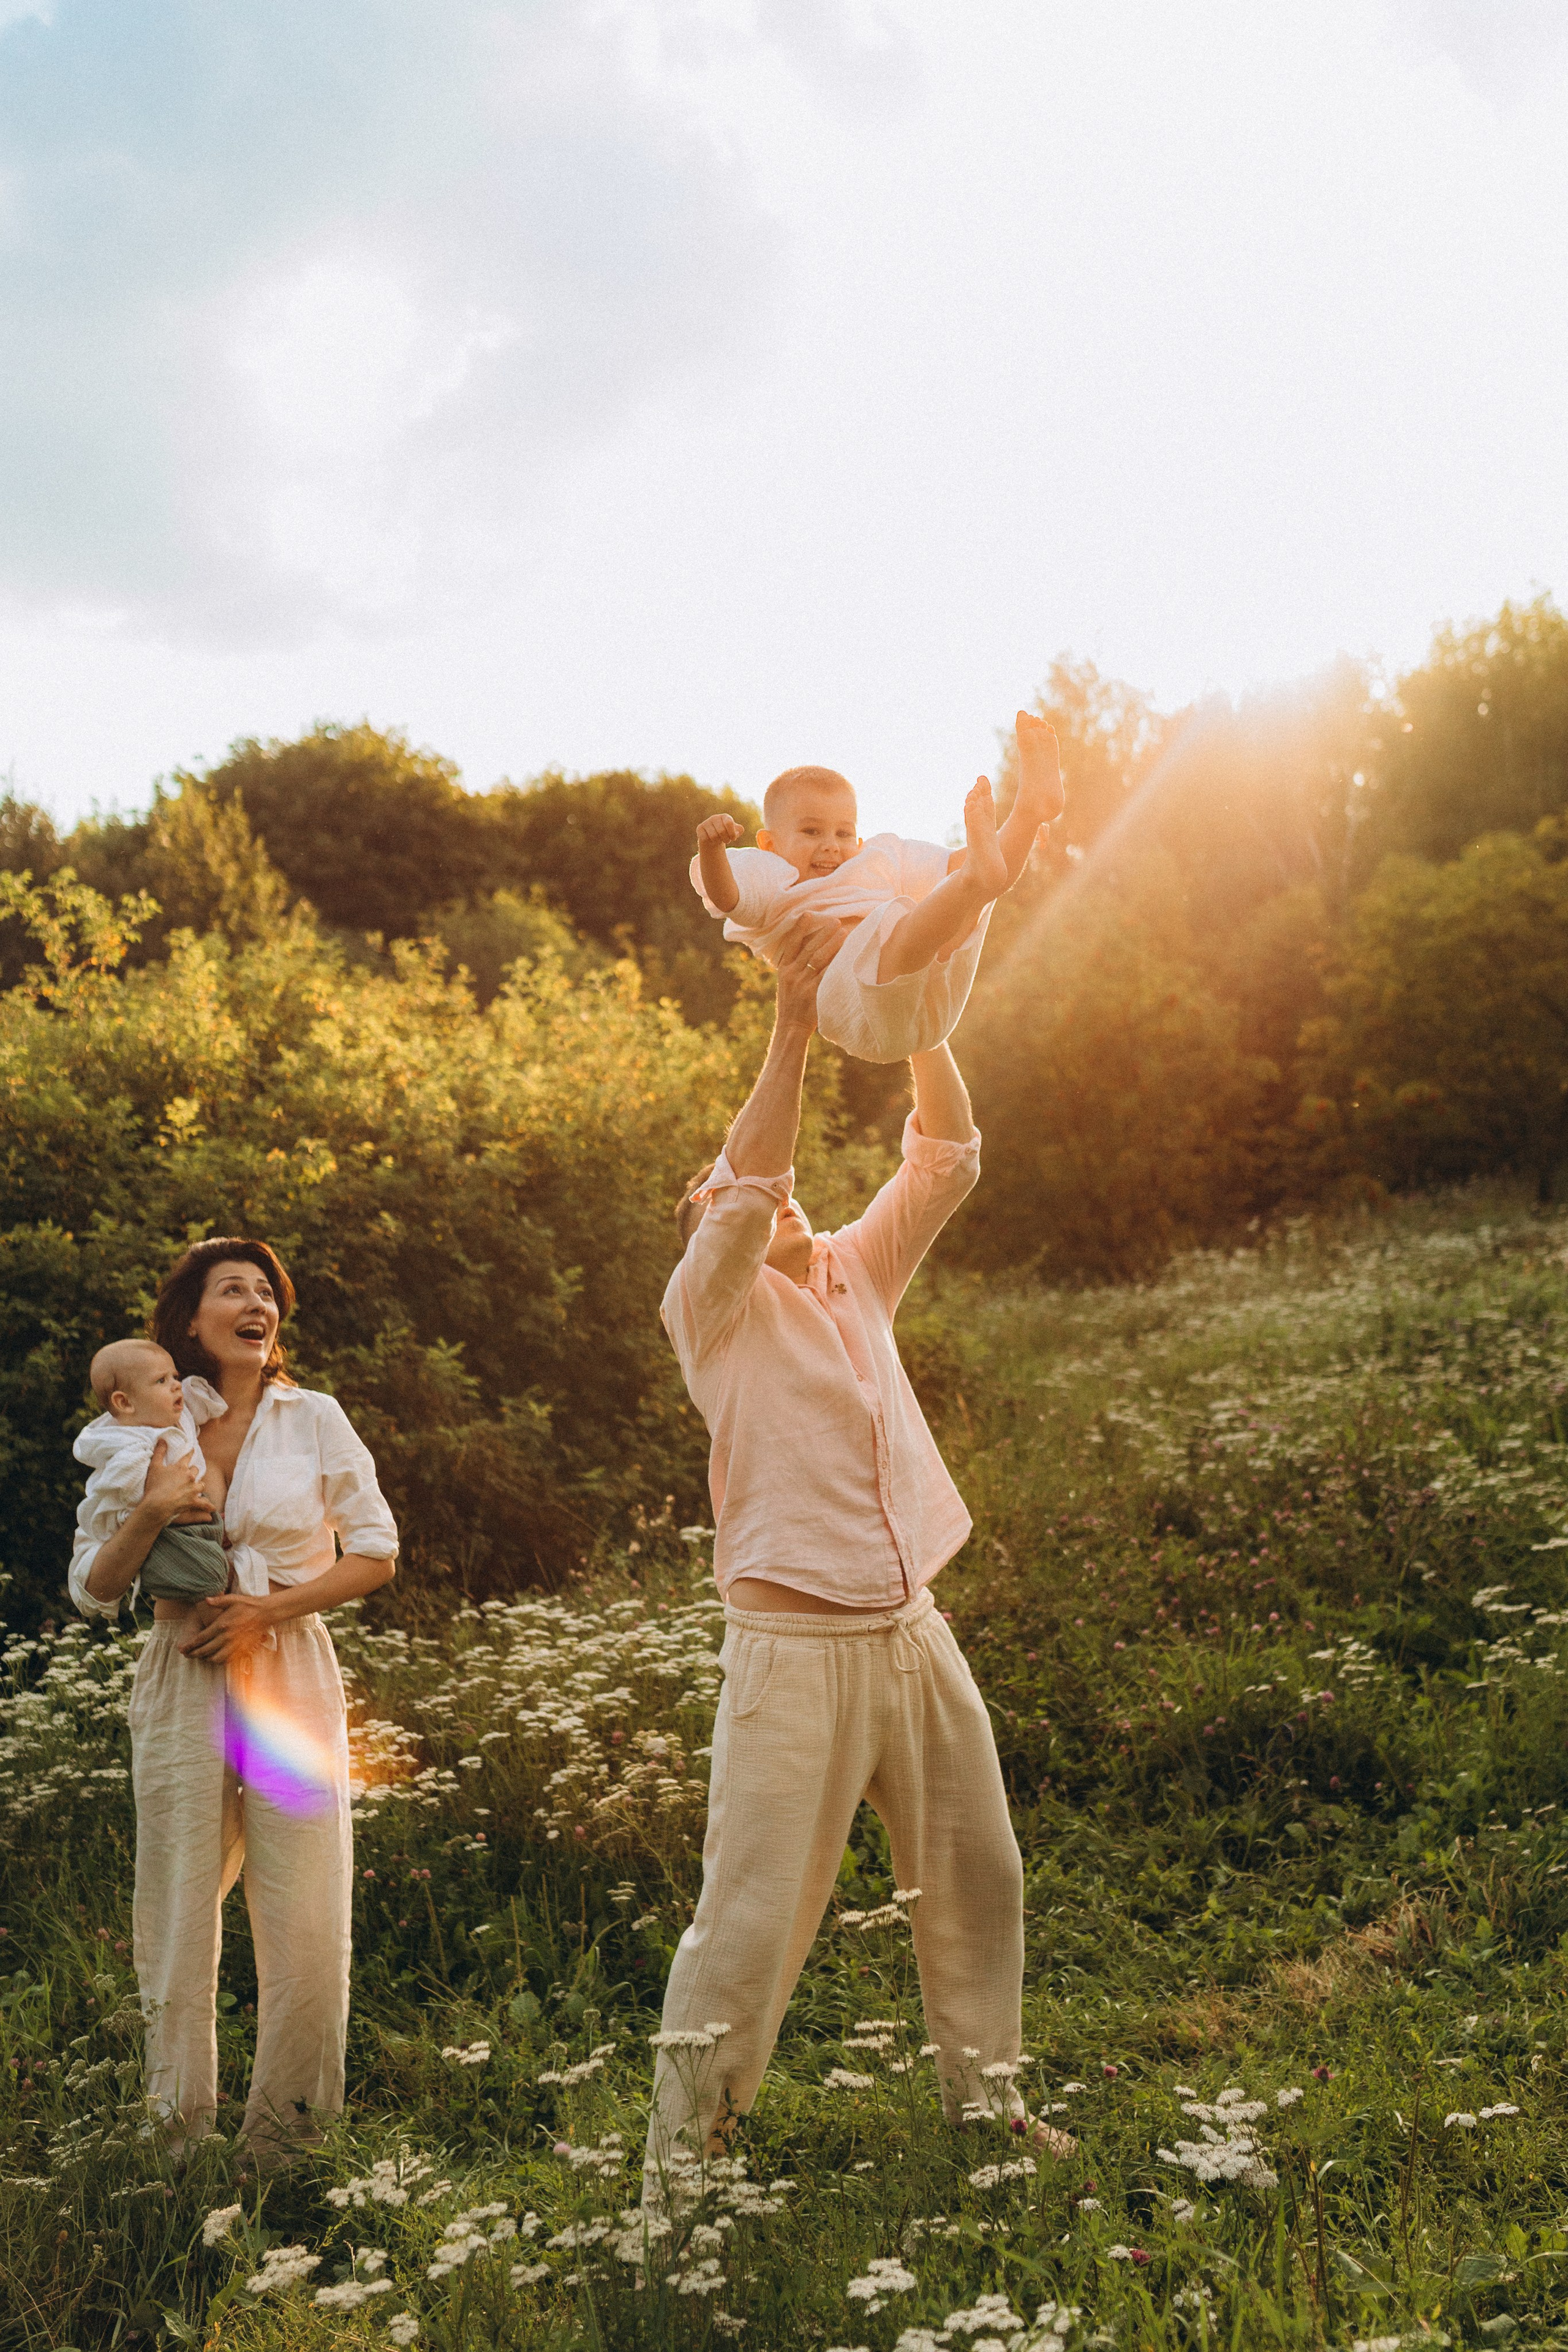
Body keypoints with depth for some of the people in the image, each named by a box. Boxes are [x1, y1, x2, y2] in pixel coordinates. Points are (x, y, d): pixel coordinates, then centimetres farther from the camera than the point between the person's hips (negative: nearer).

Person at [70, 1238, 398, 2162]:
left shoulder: (314, 1419, 2)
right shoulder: (152, 1432, 5)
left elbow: (378, 1554, 4)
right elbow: (94, 1590, 5)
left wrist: (269, 1609, -8)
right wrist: (151, 1514, -14)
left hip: (290, 1682, -1)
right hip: (183, 1692, 1)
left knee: (307, 1926, -3)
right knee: (177, 1919, 5)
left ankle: (281, 2139, 15)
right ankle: (181, 2134, 21)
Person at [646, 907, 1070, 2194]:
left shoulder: (856, 1275, 13)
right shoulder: (711, 1306, -3)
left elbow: (947, 1156, 7)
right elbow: (744, 1191, -21)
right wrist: (795, 1022, -23)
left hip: (915, 1632, 6)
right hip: (795, 1644, -6)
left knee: (978, 1878, 15)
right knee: (756, 1908, -5)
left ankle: (986, 2097, 33)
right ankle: (681, 2149, 8)